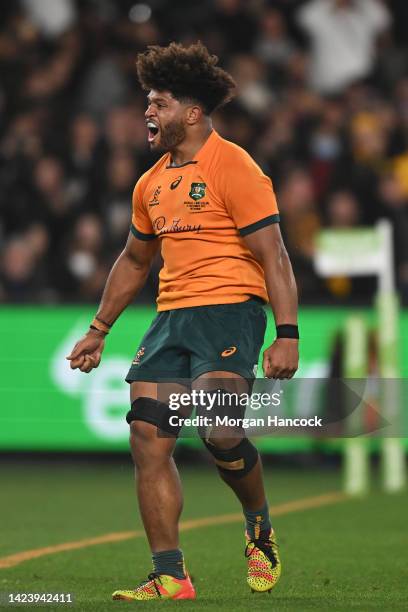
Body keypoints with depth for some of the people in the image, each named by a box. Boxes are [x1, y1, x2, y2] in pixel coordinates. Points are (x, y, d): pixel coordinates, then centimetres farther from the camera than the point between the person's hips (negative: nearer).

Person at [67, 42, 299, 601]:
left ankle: (261, 531, 3)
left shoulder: (233, 167, -7)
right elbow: (134, 260, 31)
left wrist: (288, 335, -19)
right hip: (171, 318, 8)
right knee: (148, 441, -4)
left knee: (218, 429, -25)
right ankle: (169, 578, 0)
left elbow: (273, 256, -11)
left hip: (229, 309, -7)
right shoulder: (153, 183, 17)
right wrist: (99, 331, 31)